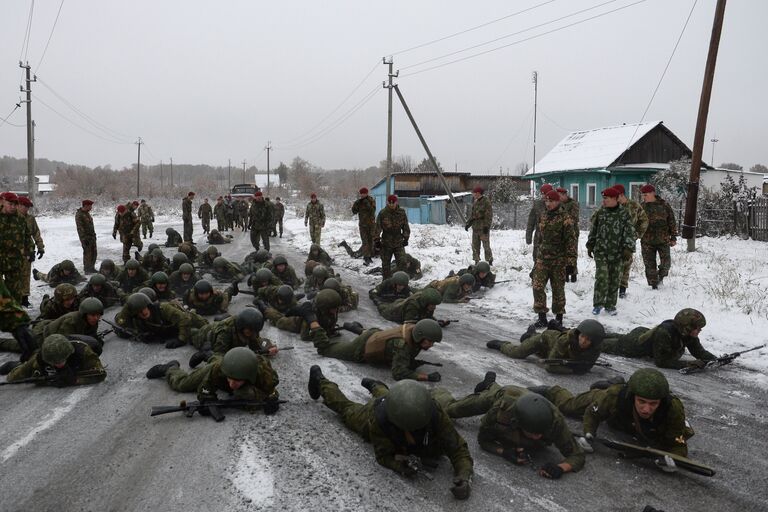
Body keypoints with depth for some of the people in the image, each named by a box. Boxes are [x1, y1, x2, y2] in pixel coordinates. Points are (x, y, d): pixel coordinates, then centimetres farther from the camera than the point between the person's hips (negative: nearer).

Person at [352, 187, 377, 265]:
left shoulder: (372, 200, -3)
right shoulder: (358, 202, 3)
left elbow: (373, 211, -15)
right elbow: (354, 212, -2)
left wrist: (368, 205, -28)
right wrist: (356, 204, -16)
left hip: (371, 224, 0)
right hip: (362, 224, 0)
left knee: (370, 240, 9)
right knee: (364, 241, -10)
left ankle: (369, 256, 21)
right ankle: (366, 258, -17)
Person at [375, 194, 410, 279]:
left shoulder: (402, 212, 1)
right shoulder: (382, 213, -6)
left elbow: (405, 226, 11)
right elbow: (377, 227, -4)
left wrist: (406, 238, 8)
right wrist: (376, 240, -7)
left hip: (399, 242, 1)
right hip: (386, 243, -1)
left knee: (402, 262, -8)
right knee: (386, 263, 8)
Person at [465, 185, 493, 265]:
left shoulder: (486, 202, -11)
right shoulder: (475, 202, 12)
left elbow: (489, 215, -14)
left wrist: (487, 226, -19)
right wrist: (468, 223, 13)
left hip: (483, 227, -8)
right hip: (475, 227, 8)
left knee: (486, 245, -4)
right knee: (475, 245, 9)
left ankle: (490, 261, 5)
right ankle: (476, 261, 16)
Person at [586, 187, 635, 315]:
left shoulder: (624, 214, -1)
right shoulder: (599, 213, 4)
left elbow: (629, 233, -4)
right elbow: (593, 231, 13)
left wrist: (628, 249, -11)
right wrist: (590, 246, 14)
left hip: (616, 253, 0)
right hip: (601, 252, 0)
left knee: (614, 280, 7)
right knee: (602, 277, -10)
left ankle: (610, 305, 20)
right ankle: (598, 304, 2)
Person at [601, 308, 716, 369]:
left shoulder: (688, 334, -25)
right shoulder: (663, 332, -45)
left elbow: (699, 352, -14)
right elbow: (661, 362, -41)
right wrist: (688, 364, -46)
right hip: (635, 342, -7)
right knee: (611, 345, 19)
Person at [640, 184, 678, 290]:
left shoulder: (664, 205, 0)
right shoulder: (642, 207, 4)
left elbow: (672, 222, 4)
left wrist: (673, 237, 3)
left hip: (663, 239, -1)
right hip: (647, 241, 1)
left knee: (666, 263, -2)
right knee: (649, 264, 0)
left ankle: (661, 275, 28)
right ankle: (653, 283, 12)